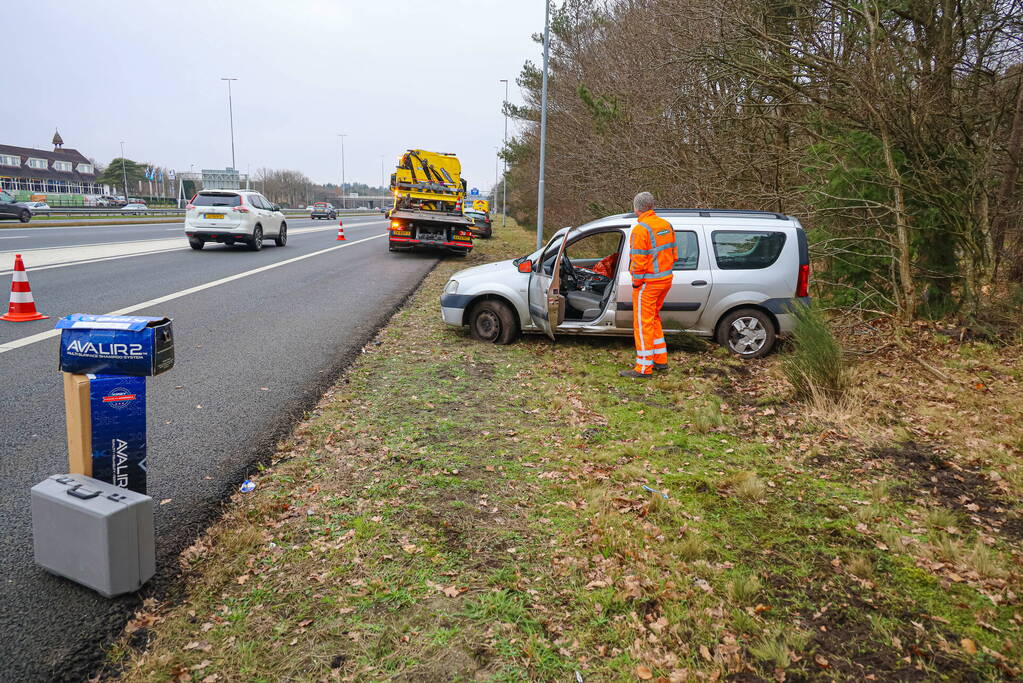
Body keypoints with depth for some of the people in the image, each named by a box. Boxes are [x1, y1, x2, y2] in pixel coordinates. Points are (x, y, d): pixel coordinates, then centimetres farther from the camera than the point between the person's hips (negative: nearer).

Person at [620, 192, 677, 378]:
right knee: (654, 319, 21)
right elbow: (673, 254, 13)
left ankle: (644, 367, 4)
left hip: (648, 283, -9)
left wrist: (636, 282, -9)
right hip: (666, 279, 9)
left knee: (643, 323, -1)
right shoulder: (666, 225, 8)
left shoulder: (641, 229, -18)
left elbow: (638, 261, -20)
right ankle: (660, 360, 28)